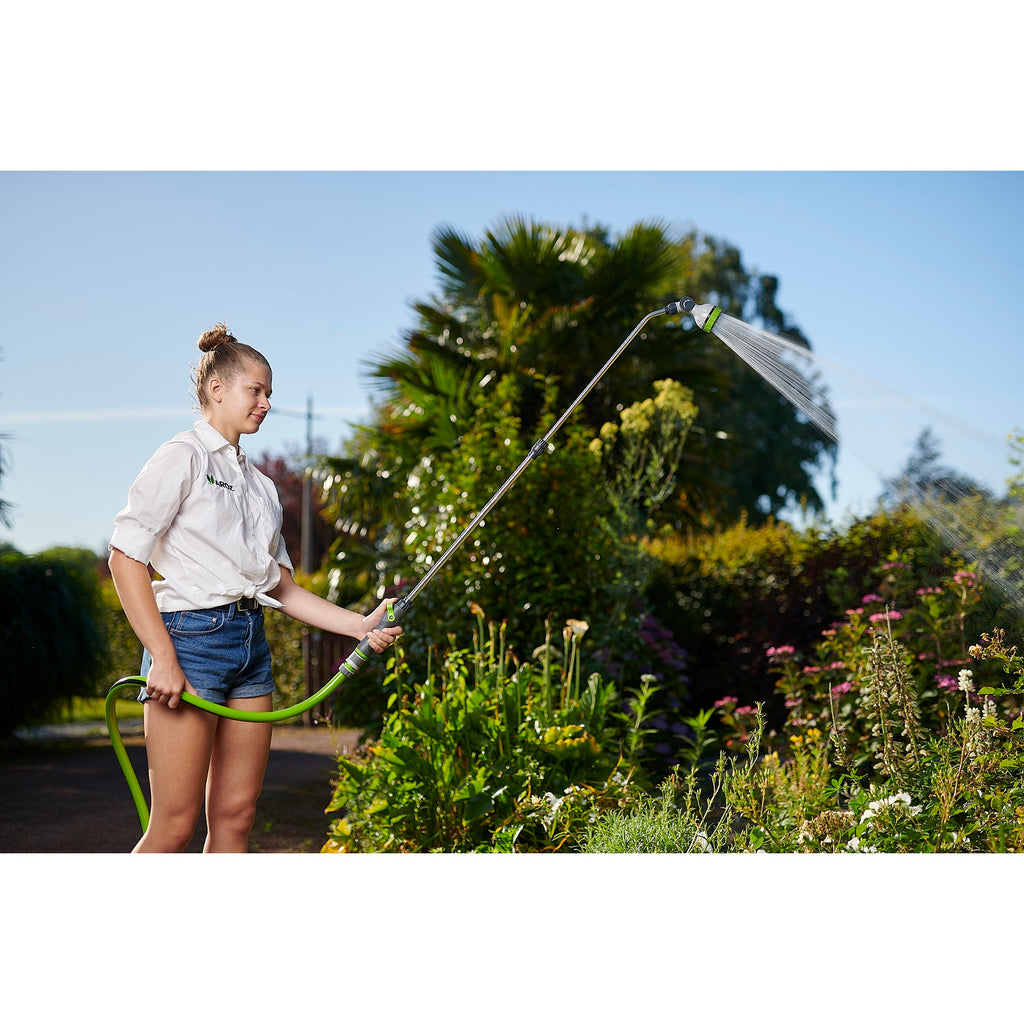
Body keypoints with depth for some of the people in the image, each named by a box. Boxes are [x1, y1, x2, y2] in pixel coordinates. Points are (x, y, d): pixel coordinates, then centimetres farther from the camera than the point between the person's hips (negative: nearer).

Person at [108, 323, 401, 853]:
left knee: (235, 816, 6)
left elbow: (281, 586, 18)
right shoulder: (181, 457, -3)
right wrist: (162, 657, -18)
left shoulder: (258, 483, 19)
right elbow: (125, 558, -11)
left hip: (251, 643, 8)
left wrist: (360, 625, 7)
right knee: (175, 825, -8)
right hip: (191, 637, -7)